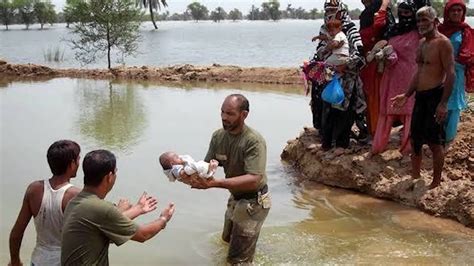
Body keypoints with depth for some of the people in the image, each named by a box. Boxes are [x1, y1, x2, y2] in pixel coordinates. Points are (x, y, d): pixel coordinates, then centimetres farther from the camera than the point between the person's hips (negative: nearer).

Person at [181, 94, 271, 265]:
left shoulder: (254, 141, -29)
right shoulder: (218, 136, -8)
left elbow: (253, 180, -38)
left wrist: (214, 183, -46)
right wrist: (194, 175, -31)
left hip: (253, 201, -7)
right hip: (235, 196, 7)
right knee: (227, 238, 30)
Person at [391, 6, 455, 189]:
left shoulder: (442, 43, -12)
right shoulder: (422, 43, 15)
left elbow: (450, 74, -17)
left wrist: (443, 103, -22)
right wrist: (407, 95, 21)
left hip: (435, 96, -9)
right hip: (420, 96, 9)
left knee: (435, 141, -2)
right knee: (415, 138, 14)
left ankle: (436, 183, 11)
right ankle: (415, 177, 27)